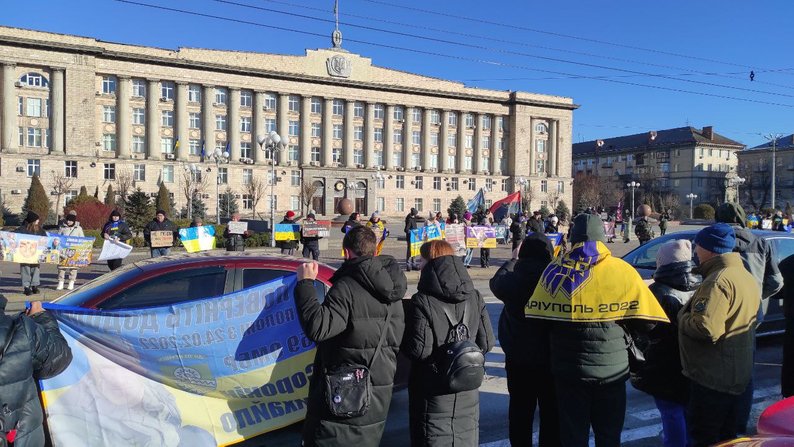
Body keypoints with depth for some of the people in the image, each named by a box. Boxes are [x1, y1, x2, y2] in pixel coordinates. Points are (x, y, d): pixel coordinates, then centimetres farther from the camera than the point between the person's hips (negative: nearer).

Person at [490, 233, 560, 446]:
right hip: (551, 357, -1)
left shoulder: (512, 280, -12)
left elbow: (495, 281, 11)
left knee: (520, 409, 15)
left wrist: (514, 260, 21)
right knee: (551, 411, 13)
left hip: (518, 358, 2)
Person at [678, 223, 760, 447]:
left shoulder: (718, 281, -22)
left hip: (712, 376, -10)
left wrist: (683, 317, -11)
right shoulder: (747, 277, 11)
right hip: (738, 375, 10)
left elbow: (706, 328, -30)